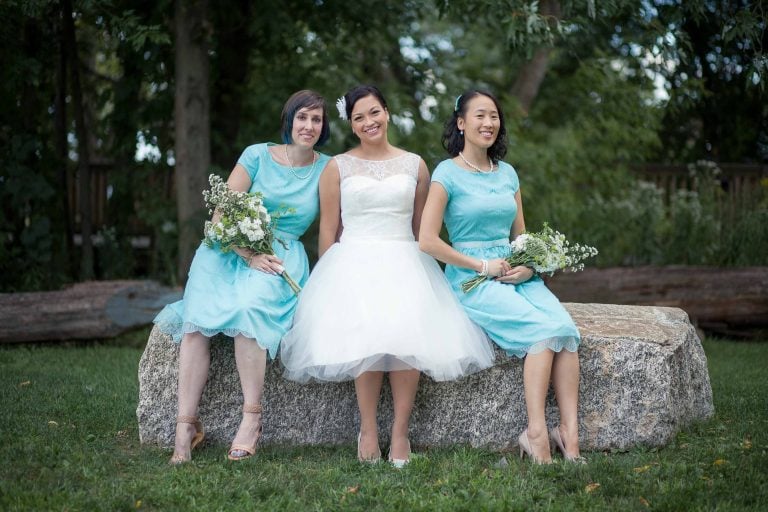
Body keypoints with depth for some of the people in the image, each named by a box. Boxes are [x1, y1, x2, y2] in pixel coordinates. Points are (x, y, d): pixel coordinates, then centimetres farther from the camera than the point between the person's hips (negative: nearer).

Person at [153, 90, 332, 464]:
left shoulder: (327, 169, 6)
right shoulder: (257, 156, 4)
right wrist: (249, 254, -15)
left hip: (282, 256, -1)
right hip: (230, 250, 1)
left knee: (249, 307, -35)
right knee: (198, 319, -27)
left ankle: (251, 418, -30)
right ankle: (186, 423, -26)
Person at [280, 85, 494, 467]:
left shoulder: (414, 166, 15)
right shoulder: (337, 168, 11)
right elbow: (328, 231, 9)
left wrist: (422, 273, 8)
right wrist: (329, 280, 0)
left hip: (404, 262, 1)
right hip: (353, 263, -1)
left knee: (409, 332, -29)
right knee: (366, 333, -31)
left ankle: (400, 431, -24)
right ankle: (368, 429, -23)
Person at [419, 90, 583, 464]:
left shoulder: (507, 173, 16)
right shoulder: (448, 173, -2)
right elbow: (427, 241, -9)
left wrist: (528, 266, -2)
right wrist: (482, 265, -10)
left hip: (516, 275, 5)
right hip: (471, 280, -5)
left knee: (565, 326, -25)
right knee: (543, 329, -29)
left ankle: (570, 433, -30)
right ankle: (536, 434, -28)